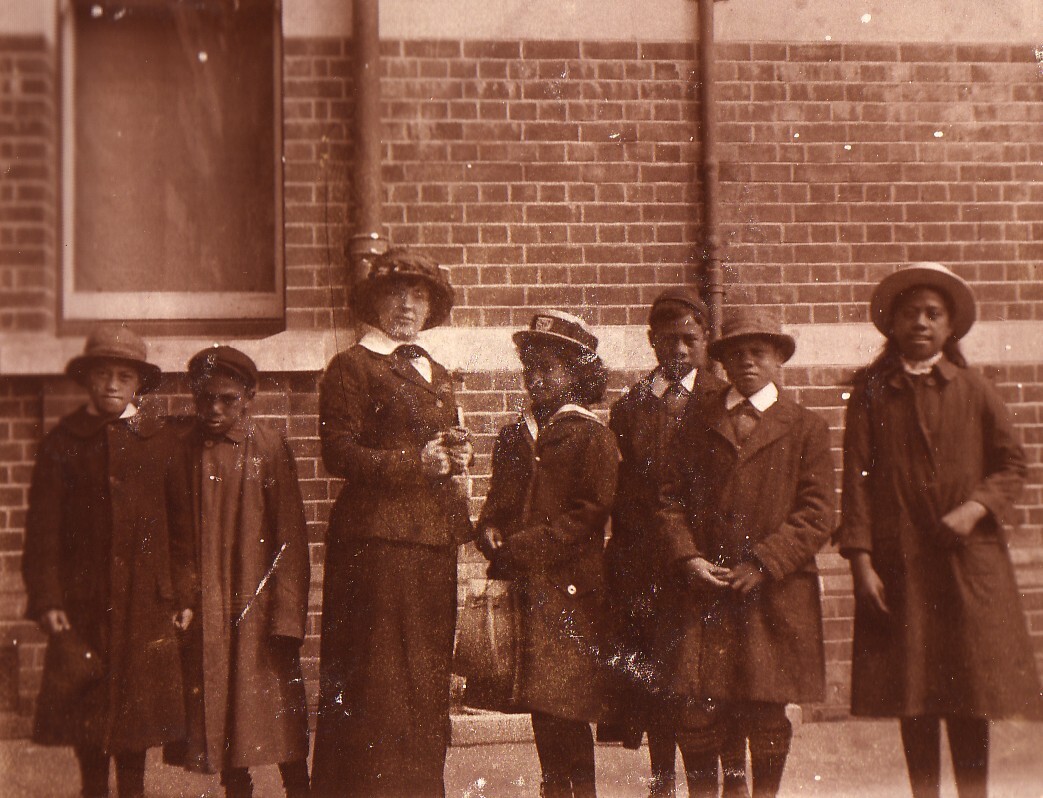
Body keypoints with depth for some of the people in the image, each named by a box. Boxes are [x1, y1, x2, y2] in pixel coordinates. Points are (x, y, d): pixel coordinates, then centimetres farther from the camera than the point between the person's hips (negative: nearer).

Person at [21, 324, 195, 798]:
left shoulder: (160, 441, 5)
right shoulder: (62, 442, 2)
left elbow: (181, 523, 6)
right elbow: (43, 528, 0)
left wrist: (184, 595, 2)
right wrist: (46, 600, -7)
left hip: (146, 599, 1)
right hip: (82, 599, 0)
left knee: (139, 702, 6)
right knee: (85, 705, 6)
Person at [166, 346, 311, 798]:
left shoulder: (270, 448, -6)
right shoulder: (183, 449, 2)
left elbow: (290, 536, -7)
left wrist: (287, 615, -11)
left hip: (257, 601, -3)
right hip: (202, 604, 3)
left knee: (277, 706, 1)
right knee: (216, 706, 9)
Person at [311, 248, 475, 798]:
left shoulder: (437, 375, 22)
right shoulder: (351, 367, 0)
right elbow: (339, 453, -10)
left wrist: (456, 456, 5)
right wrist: (416, 463, -18)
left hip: (436, 540, 7)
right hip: (379, 536, -7)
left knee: (427, 676, 11)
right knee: (379, 677, -6)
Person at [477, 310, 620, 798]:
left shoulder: (592, 436, -3)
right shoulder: (514, 437, 17)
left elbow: (591, 512, -11)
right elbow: (496, 502, 20)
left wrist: (520, 548, -14)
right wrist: (491, 532, -4)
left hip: (569, 585, -6)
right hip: (522, 587, 6)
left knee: (564, 706, -7)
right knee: (539, 706, 9)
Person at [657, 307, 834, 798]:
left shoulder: (806, 428, 7)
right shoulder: (698, 422, 13)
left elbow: (817, 513, 0)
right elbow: (672, 496, 9)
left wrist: (764, 563, -10)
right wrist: (686, 557, -7)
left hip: (775, 597, -1)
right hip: (703, 591, 1)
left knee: (767, 717, 4)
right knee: (697, 714, -1)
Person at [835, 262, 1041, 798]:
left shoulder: (973, 390, 9)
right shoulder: (871, 391, 6)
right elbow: (856, 478, 1)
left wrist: (976, 507, -9)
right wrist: (861, 561, -7)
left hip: (968, 562, 0)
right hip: (899, 564, 0)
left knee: (969, 702, 2)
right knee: (912, 697, 5)